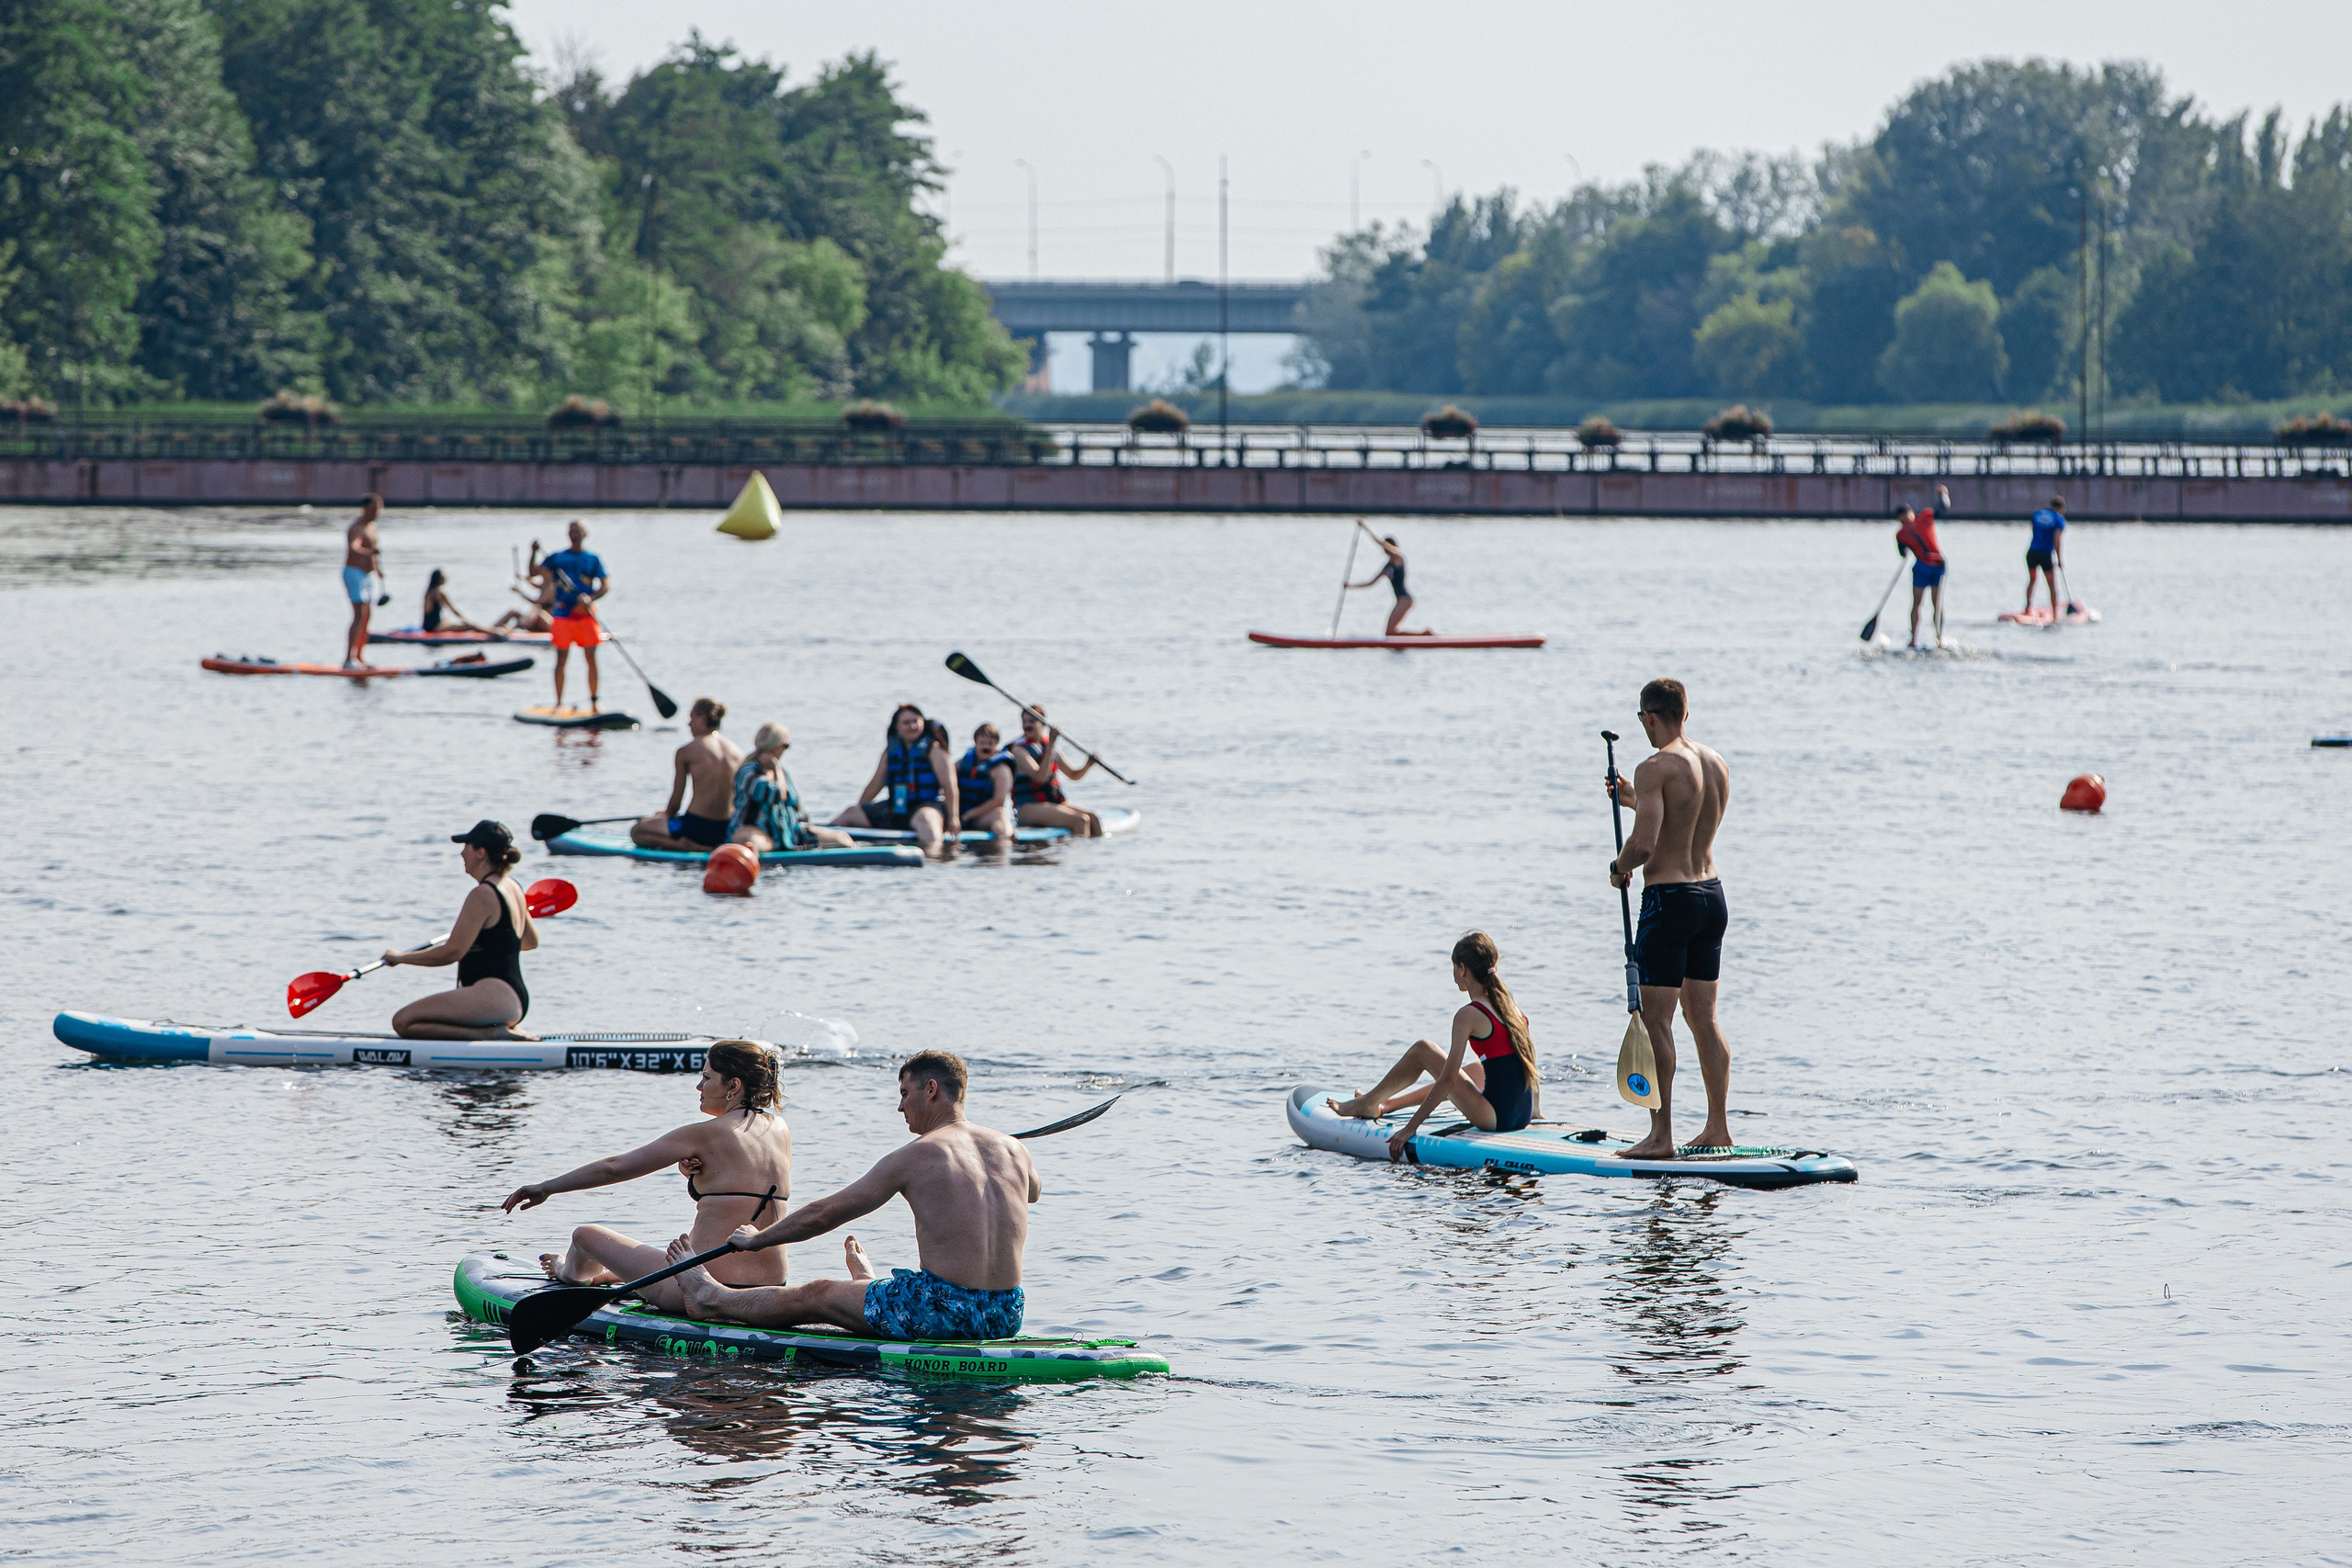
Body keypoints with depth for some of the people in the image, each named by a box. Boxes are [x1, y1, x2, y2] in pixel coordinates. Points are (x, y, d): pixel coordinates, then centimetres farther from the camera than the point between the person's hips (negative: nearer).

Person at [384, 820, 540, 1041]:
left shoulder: (483, 895, -13)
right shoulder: (513, 888, 14)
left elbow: (452, 952, -15)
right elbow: (531, 941, 29)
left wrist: (401, 957, -2)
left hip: (494, 996, -10)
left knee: (403, 1022, -19)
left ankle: (490, 1034, -19)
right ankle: (506, 1029, 8)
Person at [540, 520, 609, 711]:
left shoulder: (592, 559, 7)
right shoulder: (557, 557, 11)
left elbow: (606, 584, -1)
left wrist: (590, 598, -18)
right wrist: (534, 554, -10)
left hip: (585, 614, -1)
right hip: (562, 614, 1)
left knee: (591, 659, -2)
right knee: (561, 659, -1)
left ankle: (593, 702, 6)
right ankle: (558, 704, 4)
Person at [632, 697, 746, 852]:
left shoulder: (685, 752, -7)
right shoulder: (737, 752, 5)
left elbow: (676, 801, -4)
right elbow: (737, 799, 12)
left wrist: (667, 814, 19)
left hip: (698, 826, -7)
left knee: (637, 832, 10)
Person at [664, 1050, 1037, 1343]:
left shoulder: (914, 1157, -9)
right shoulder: (1014, 1151, 7)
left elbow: (825, 1213, 0)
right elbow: (1031, 1190, 34)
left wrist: (757, 1240, 14)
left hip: (944, 1315, -6)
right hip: (1006, 1318, 6)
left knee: (816, 1295, 19)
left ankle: (712, 1299, 40)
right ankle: (869, 1284, 75)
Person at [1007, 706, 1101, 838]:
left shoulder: (1048, 747, 15)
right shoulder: (1019, 749, -7)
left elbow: (1073, 775, 23)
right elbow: (1041, 777, -21)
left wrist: (1088, 764, 1)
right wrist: (1051, 745, -21)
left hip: (1054, 803, 8)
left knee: (1093, 818, -11)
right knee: (1081, 820, -25)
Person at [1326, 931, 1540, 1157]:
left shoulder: (1468, 1015, -12)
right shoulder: (1512, 1009, 9)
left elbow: (1447, 1080, -14)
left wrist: (1411, 1128, -11)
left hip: (1494, 1117, -8)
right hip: (1523, 1117, 8)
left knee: (1421, 1050, 5)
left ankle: (1367, 1104, 25)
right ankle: (1387, 1104, 52)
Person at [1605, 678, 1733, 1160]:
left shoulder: (1655, 769, -16)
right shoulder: (1717, 766, 9)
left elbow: (1644, 844, -24)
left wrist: (1619, 866, -3)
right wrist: (1636, 799, 30)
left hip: (1669, 899, -8)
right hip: (1712, 894, 8)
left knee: (1655, 1021, -3)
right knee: (1704, 1018, 14)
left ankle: (1661, 1134, -5)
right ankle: (1718, 1127, 16)